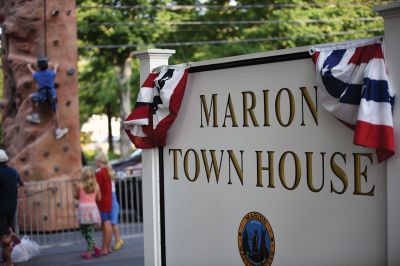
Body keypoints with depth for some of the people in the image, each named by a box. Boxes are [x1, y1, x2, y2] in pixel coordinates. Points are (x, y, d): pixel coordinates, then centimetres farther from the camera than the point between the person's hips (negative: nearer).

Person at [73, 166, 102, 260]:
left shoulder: (80, 186, -4)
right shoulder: (96, 185, 3)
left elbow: (76, 196, 8)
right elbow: (99, 198, 9)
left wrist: (75, 188, 19)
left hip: (83, 208, -3)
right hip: (93, 208, 3)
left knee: (83, 230, 8)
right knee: (90, 230, 9)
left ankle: (93, 247, 2)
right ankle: (90, 251, 8)